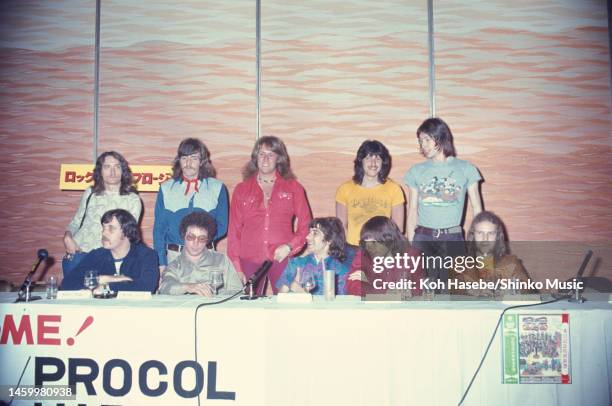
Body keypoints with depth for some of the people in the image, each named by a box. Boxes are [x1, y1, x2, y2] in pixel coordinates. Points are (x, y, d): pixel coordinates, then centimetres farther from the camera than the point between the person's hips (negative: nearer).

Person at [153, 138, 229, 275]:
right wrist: (161, 263, 1)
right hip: (173, 255, 1)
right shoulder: (166, 188, 10)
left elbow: (222, 226, 6)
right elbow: (159, 228, 9)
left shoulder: (217, 188, 7)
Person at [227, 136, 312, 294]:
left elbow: (306, 224, 7)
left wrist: (289, 246, -9)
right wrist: (237, 267, 2)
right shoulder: (241, 189, 12)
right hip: (250, 261, 1)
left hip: (282, 259, -1)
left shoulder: (293, 188, 10)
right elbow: (234, 230, 10)